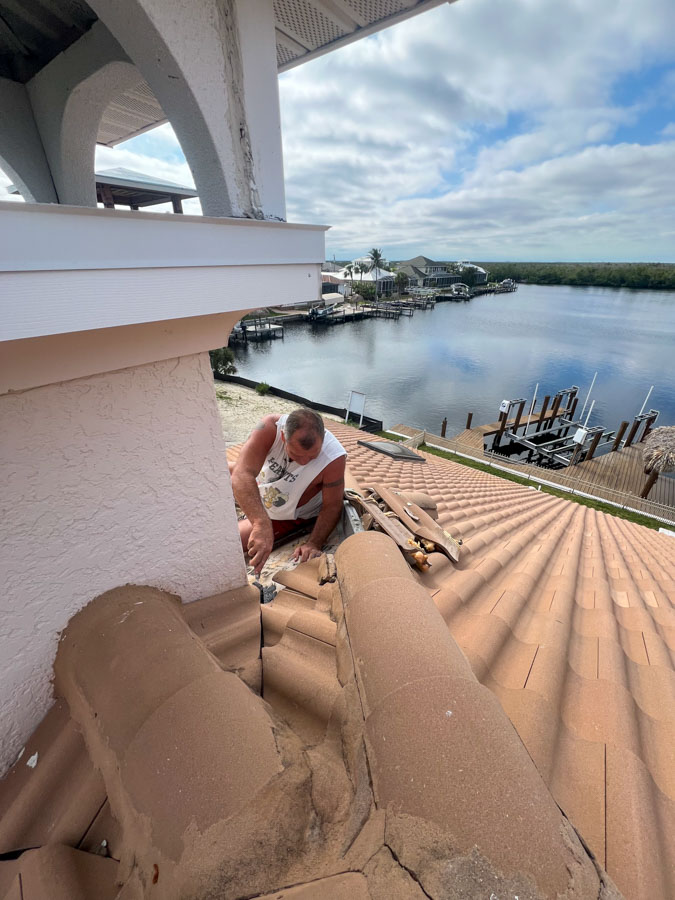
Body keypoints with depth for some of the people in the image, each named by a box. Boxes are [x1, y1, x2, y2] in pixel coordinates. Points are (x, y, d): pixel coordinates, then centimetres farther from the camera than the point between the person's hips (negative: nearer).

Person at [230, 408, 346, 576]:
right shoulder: (270, 428, -37)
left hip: (288, 515, -3)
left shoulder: (334, 458, -39)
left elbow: (332, 506, -25)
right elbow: (242, 475, -46)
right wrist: (261, 523, -60)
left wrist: (313, 544, -36)